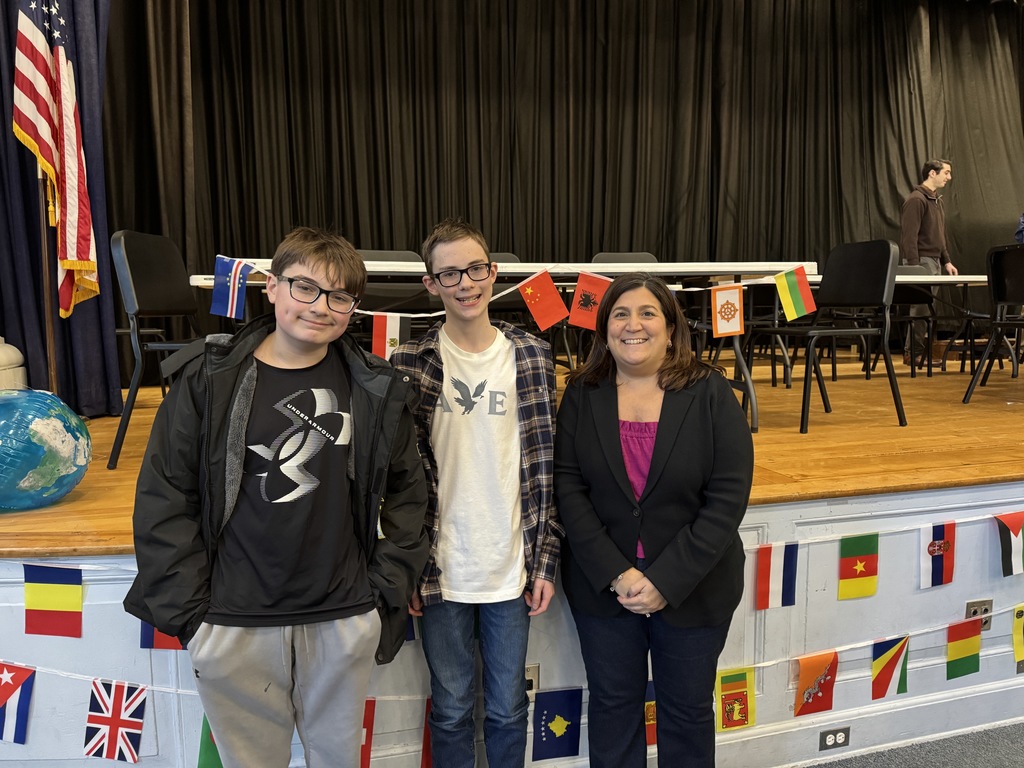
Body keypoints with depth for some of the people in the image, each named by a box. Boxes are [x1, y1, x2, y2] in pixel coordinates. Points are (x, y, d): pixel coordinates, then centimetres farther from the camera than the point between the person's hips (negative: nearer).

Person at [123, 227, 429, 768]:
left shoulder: (376, 389, -2)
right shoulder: (208, 382, -7)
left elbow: (406, 492, 6)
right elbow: (164, 502, -2)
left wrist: (388, 589, 1)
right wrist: (187, 611, -5)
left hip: (344, 622, 2)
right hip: (233, 628, -1)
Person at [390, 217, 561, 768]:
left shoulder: (532, 357, -1)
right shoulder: (409, 365, -6)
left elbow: (546, 466, 2)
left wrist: (546, 560, 1)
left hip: (511, 570, 1)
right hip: (440, 572, -1)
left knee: (508, 710, 18)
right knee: (451, 710, 18)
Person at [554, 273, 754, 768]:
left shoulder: (710, 393, -9)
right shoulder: (581, 394, -3)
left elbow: (728, 497, -13)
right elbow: (568, 487, -7)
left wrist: (666, 580, -18)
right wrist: (615, 573, -16)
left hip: (692, 589, -1)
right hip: (602, 587, 1)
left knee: (687, 710, 18)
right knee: (612, 705, 19)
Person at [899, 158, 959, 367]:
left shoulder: (936, 200, 18)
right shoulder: (916, 199, -11)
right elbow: (909, 236, -17)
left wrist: (947, 261, 17)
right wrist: (914, 267, -22)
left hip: (934, 261, 9)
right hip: (921, 261, -9)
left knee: (925, 308, 8)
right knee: (920, 308, -8)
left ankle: (912, 351, 13)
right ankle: (915, 353, -2)